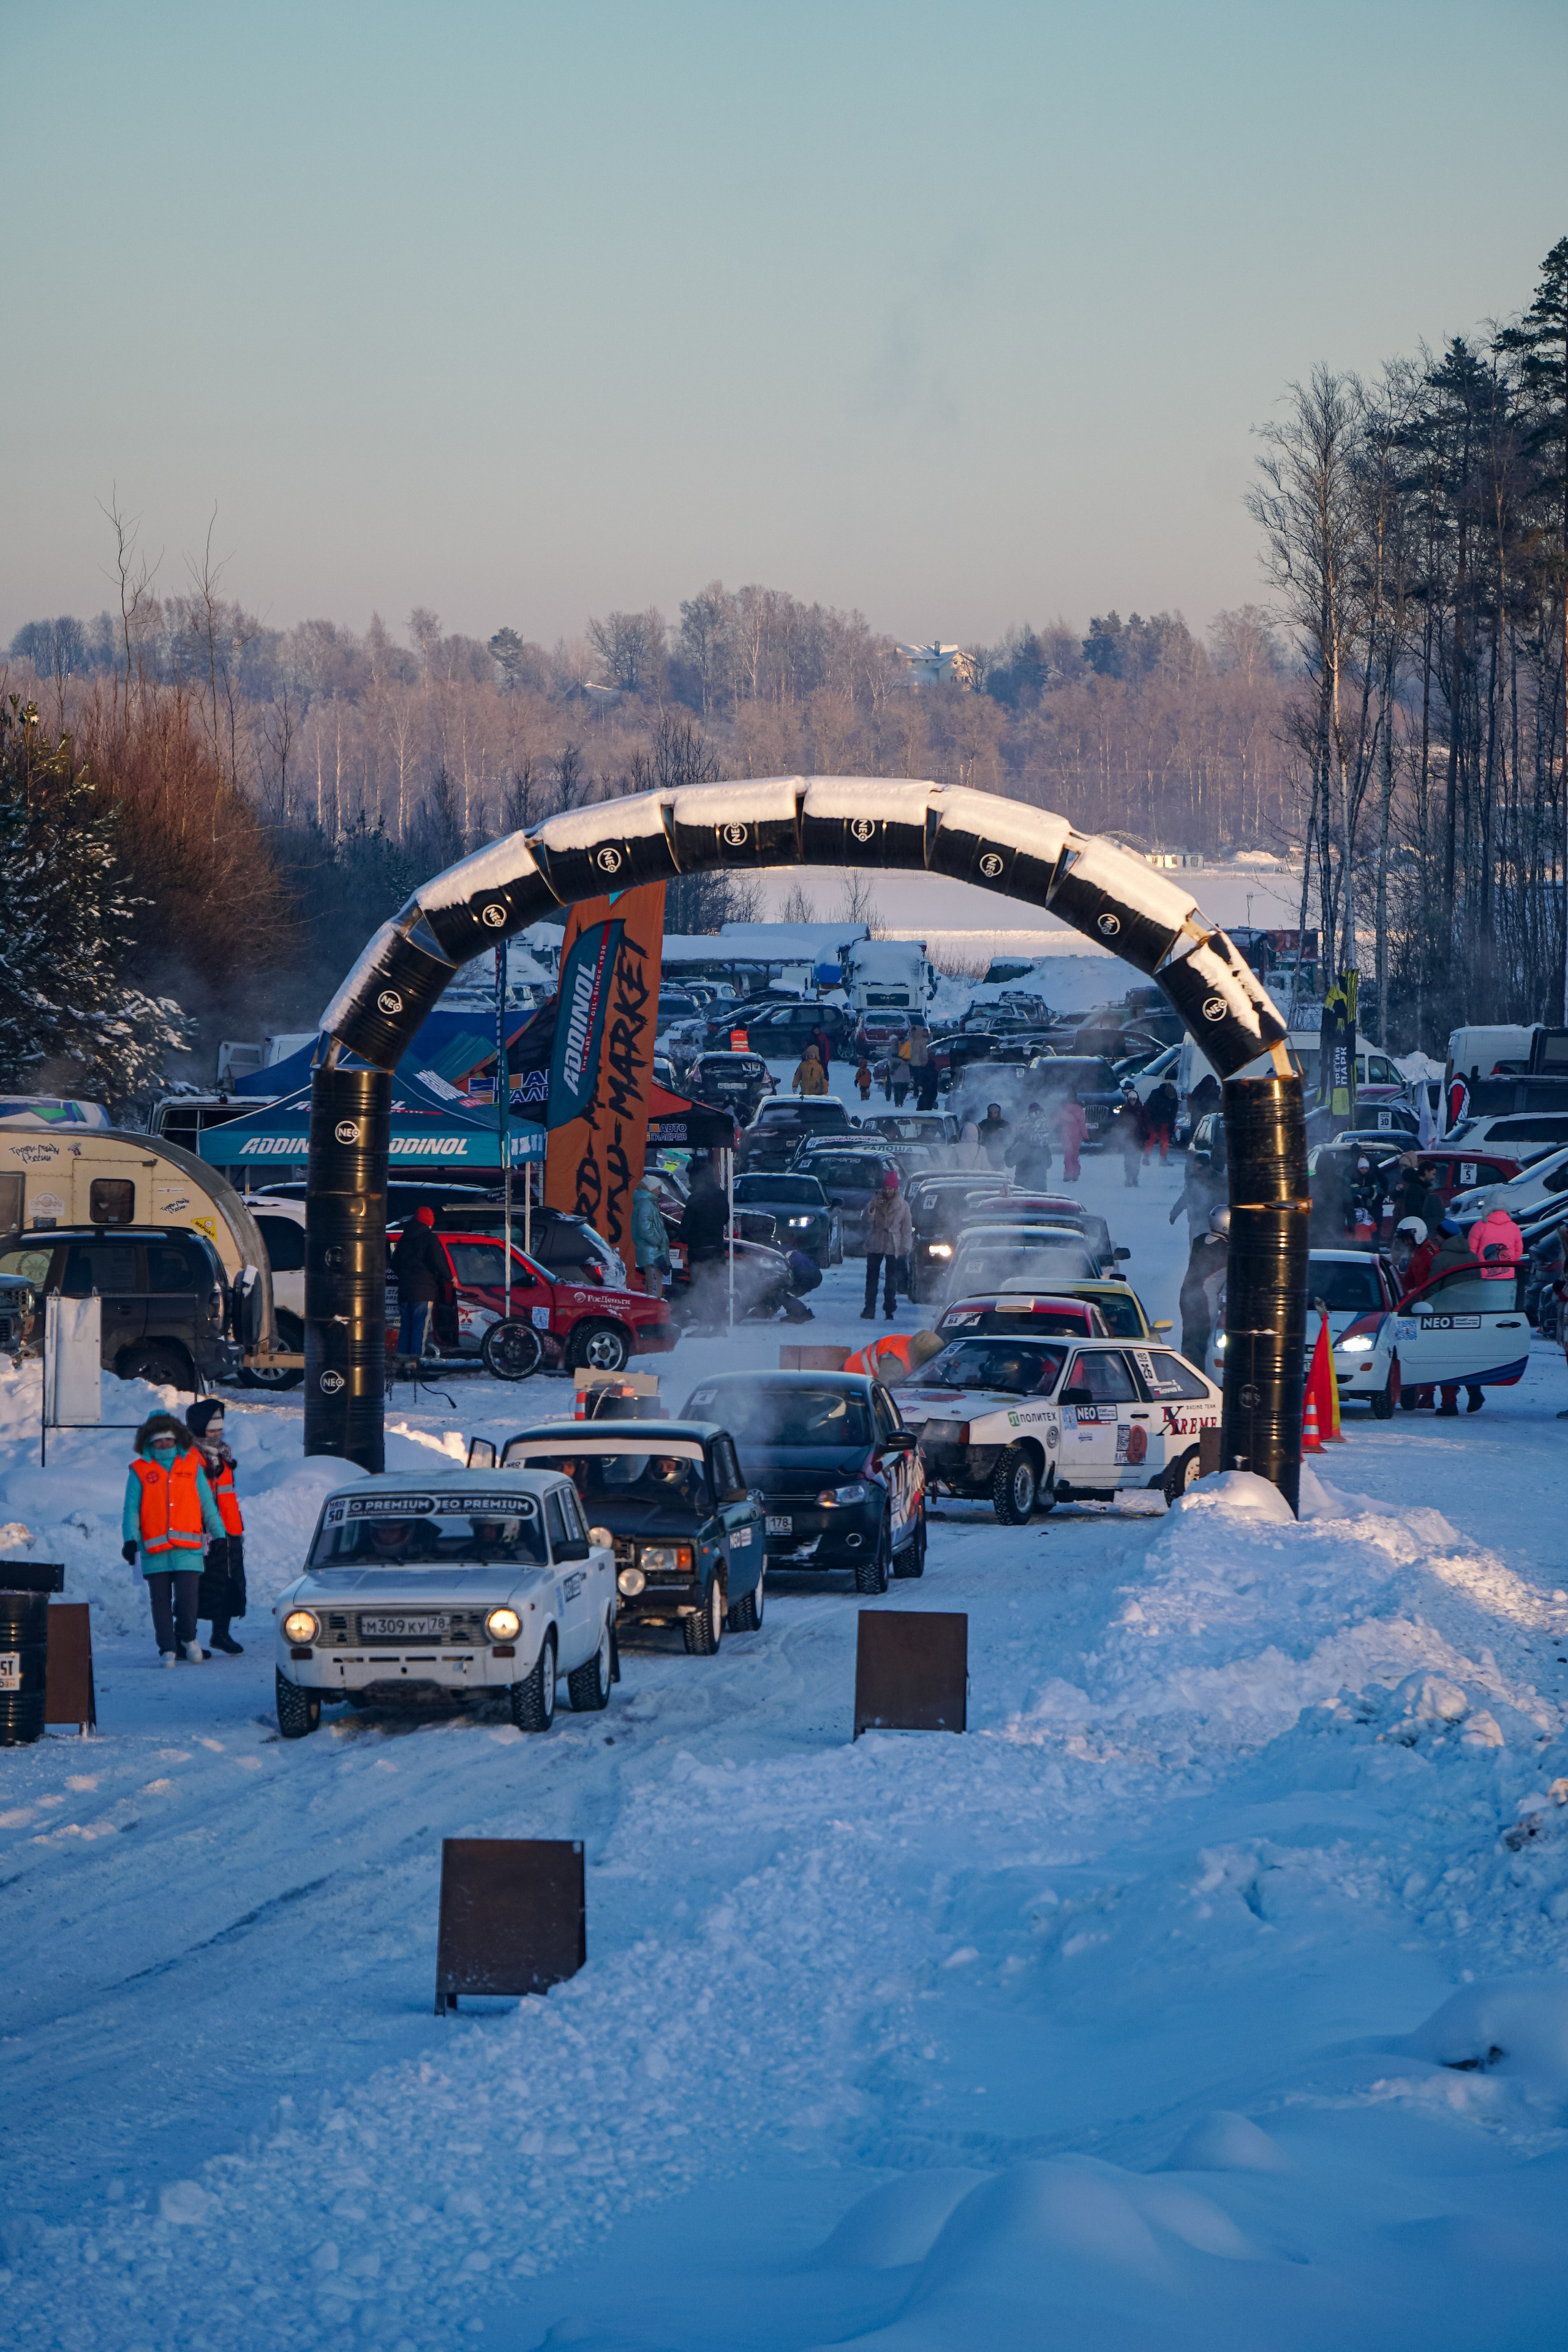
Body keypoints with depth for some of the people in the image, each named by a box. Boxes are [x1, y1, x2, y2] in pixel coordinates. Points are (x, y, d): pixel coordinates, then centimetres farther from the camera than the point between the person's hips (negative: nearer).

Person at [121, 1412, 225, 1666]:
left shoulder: (192, 1464, 12)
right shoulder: (139, 1470, 7)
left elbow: (207, 1503, 17)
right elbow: (131, 1509, 4)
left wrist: (219, 1534, 17)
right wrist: (130, 1540, -8)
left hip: (187, 1549, 0)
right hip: (155, 1552, 0)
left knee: (187, 1599, -8)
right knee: (161, 1602, 0)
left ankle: (188, 1638, 16)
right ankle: (167, 1650, 9)